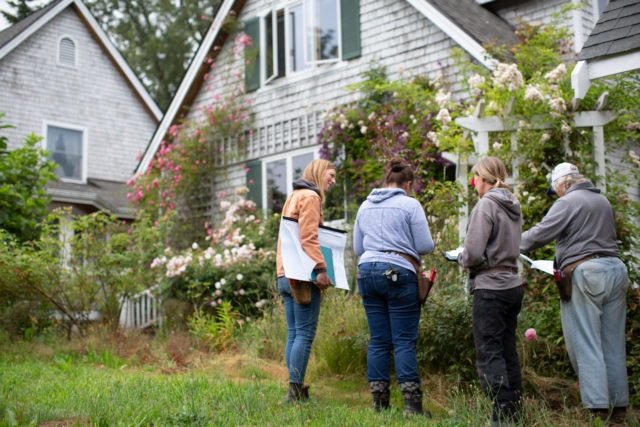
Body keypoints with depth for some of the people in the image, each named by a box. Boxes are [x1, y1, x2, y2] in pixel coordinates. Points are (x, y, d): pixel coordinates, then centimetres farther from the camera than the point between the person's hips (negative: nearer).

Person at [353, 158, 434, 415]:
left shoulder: (365, 206, 15)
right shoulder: (409, 204, -2)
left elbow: (357, 247, 19)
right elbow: (425, 246, -4)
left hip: (367, 272, 5)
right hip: (399, 273, -5)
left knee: (378, 340, 7)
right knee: (405, 340, -2)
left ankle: (379, 401, 10)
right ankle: (412, 403, -2)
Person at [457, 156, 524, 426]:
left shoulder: (486, 205, -12)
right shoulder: (513, 207, 13)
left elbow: (474, 254, -18)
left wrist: (462, 260, 3)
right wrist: (469, 258, 18)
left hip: (490, 288, -8)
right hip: (513, 285, 8)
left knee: (489, 354, -5)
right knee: (508, 352, 13)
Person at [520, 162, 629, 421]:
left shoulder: (568, 202, -6)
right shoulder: (603, 201, 19)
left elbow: (541, 233, -13)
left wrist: (515, 244, 0)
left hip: (584, 273, -8)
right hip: (615, 269, 8)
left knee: (585, 344, -3)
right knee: (613, 343, 11)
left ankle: (598, 407, -6)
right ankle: (619, 404, 16)